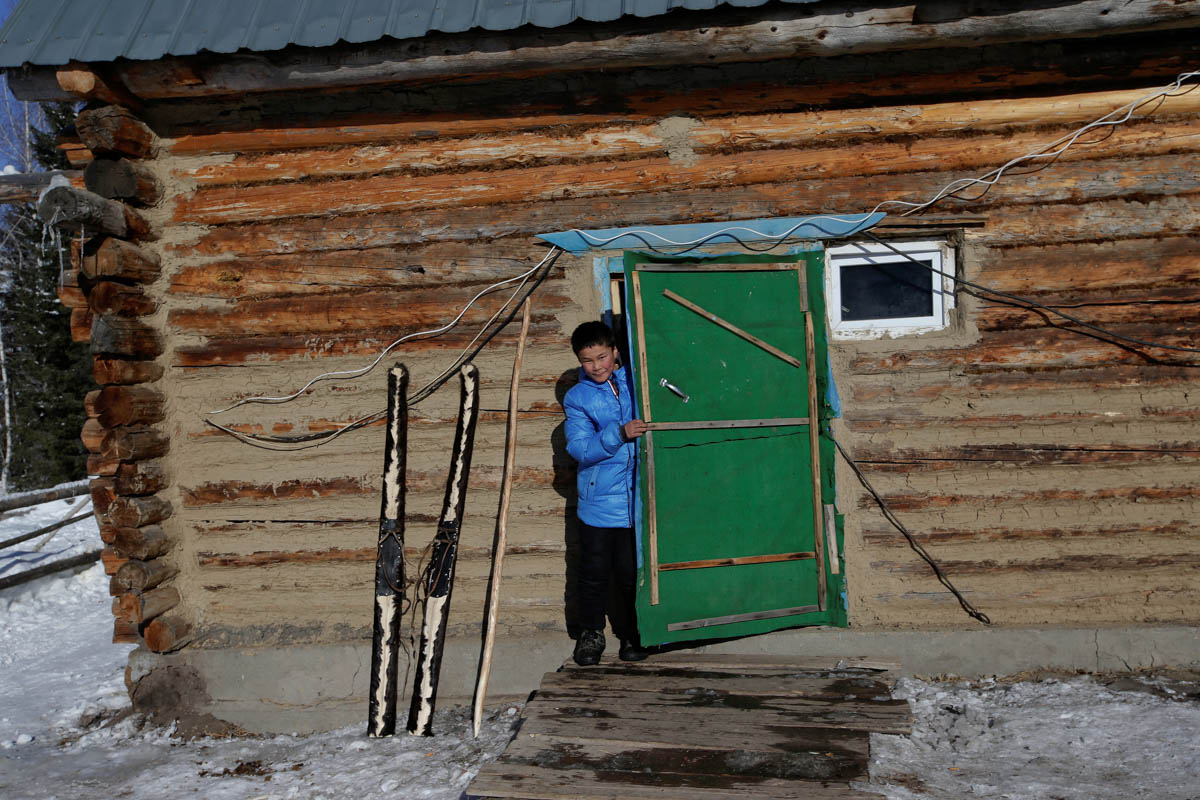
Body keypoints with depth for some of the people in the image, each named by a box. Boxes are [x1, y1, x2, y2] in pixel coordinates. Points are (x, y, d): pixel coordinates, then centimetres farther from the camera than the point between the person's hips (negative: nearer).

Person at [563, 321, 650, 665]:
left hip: (637, 500, 1)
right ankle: (591, 632, 28)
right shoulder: (577, 398, 1)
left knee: (631, 573, 8)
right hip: (599, 503, 0)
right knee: (594, 572, 8)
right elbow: (580, 448, -12)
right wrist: (619, 434, -24)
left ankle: (630, 633, 28)